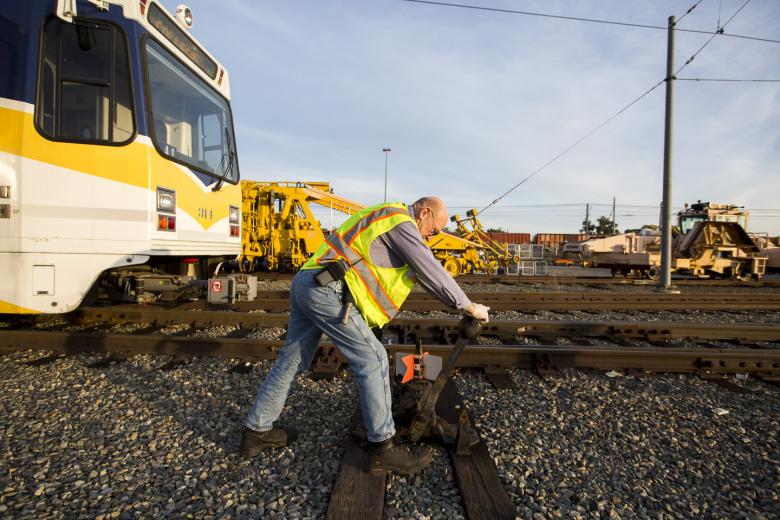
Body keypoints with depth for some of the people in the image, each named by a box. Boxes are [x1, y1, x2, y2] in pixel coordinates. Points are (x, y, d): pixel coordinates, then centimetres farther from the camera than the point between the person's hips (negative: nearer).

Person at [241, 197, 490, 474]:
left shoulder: (386, 217, 25)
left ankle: (256, 431, 30)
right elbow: (431, 271, -7)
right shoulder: (402, 222, -6)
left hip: (304, 284, 11)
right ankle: (382, 447, 3)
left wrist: (457, 302, 32)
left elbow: (419, 273, 30)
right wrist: (469, 306, 4)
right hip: (327, 290, -11)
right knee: (372, 359, -6)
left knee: (291, 361, 17)